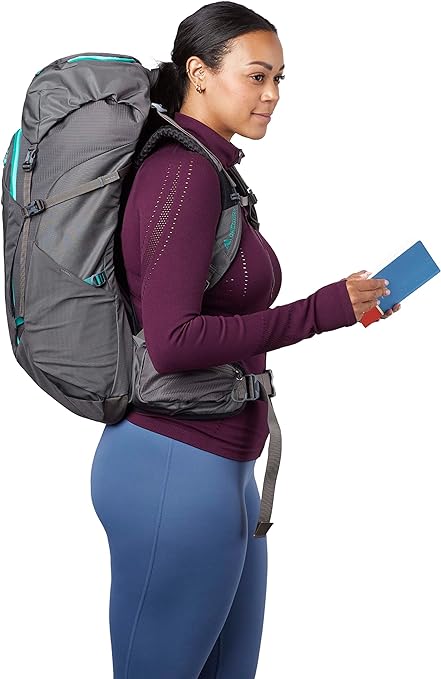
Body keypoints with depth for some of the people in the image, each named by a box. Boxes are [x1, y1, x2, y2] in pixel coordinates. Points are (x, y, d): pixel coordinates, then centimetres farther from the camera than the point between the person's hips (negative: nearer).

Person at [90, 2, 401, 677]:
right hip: (178, 472, -9)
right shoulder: (186, 174, -17)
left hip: (222, 466, 9)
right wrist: (324, 310, -21)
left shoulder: (205, 171, 11)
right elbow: (173, 342, -25)